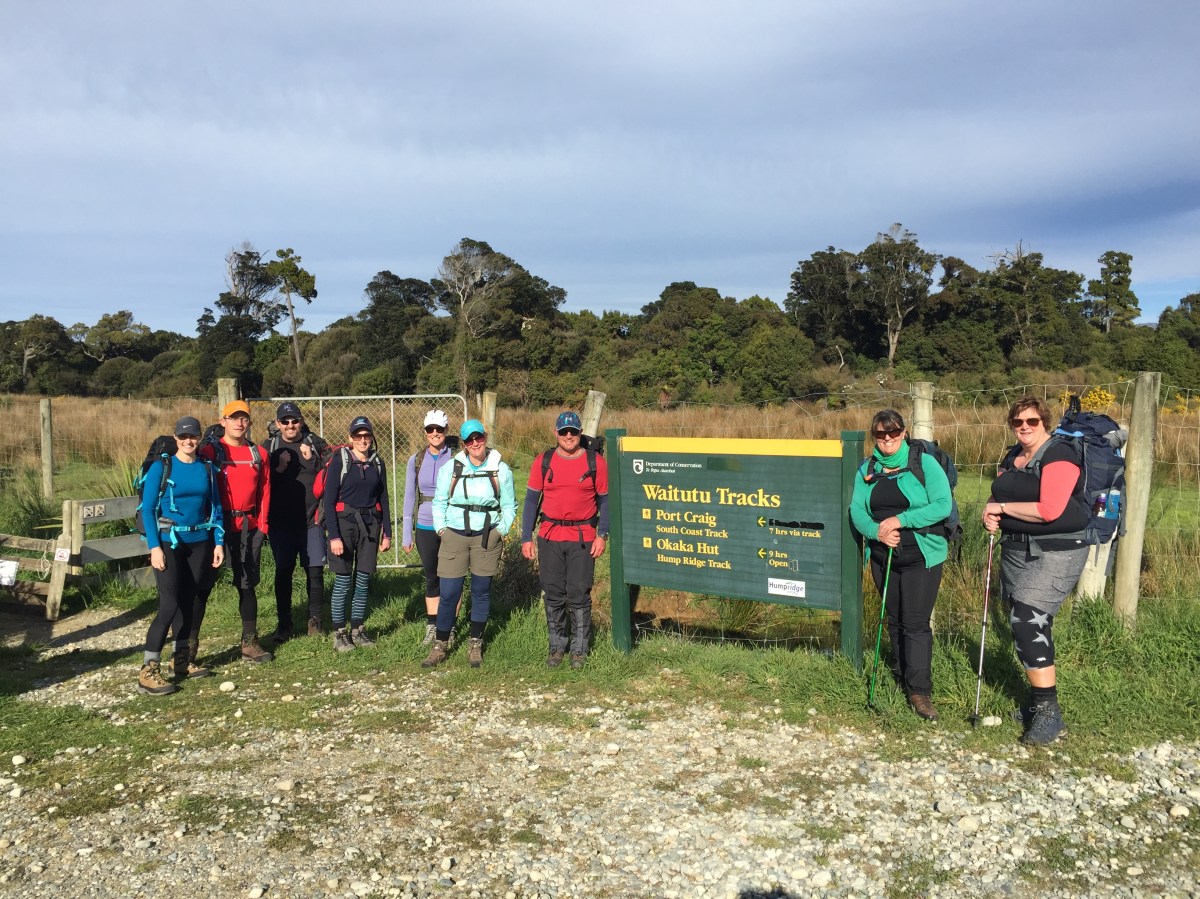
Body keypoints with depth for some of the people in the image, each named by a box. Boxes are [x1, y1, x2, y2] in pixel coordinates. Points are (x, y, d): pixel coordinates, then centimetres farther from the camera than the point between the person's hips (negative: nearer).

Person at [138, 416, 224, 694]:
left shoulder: (207, 469, 6)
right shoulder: (161, 467, -5)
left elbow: (215, 507, 11)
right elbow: (147, 509, -6)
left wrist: (218, 542, 3)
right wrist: (155, 547, -14)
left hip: (199, 542, 4)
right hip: (169, 542, -4)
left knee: (187, 601, 11)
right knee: (169, 604, -11)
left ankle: (182, 660, 22)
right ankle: (148, 671, -6)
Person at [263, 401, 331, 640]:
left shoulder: (316, 444, 4)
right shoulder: (268, 448, 5)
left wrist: (312, 461, -13)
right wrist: (278, 469, -15)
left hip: (311, 519, 0)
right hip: (281, 521, 0)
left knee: (315, 571, 1)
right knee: (283, 571, 6)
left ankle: (315, 621, 15)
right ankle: (284, 624, 17)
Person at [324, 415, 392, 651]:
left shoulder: (377, 463, 9)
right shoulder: (339, 460, -4)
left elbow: (383, 500, 13)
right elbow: (329, 499, -7)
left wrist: (387, 532, 9)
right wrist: (334, 536, -13)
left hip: (370, 525, 4)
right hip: (345, 523, -4)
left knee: (363, 580, 7)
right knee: (342, 581, -1)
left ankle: (358, 630, 18)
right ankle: (339, 634, 8)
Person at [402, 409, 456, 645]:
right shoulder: (416, 460, 4)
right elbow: (409, 497, 7)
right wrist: (406, 534, 5)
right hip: (425, 527, 3)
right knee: (431, 578, 12)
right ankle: (432, 628, 23)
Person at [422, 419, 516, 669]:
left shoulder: (501, 470, 4)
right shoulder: (450, 468, 4)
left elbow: (509, 505, 10)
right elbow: (439, 501, 10)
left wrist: (501, 530, -1)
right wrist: (440, 528, -1)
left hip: (487, 537, 0)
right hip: (454, 536, 0)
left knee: (481, 591, 7)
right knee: (449, 594, -2)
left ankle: (475, 645, 21)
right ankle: (440, 646, 13)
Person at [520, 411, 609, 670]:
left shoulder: (595, 462, 0)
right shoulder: (543, 462, 3)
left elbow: (604, 501, 4)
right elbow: (531, 500, 6)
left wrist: (602, 535, -6)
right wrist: (526, 538, 2)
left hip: (583, 539, -2)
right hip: (549, 538, 2)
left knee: (579, 596, 1)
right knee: (553, 595, 8)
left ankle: (579, 649, 15)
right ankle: (556, 646, 22)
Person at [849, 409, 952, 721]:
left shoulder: (924, 462, -7)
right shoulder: (867, 468, 5)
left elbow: (943, 505, -16)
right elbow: (857, 510, 0)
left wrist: (901, 520, -22)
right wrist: (876, 531, -20)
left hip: (921, 557, -4)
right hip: (883, 556, 5)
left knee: (916, 623, -6)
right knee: (894, 620, 14)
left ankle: (919, 691, 0)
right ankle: (902, 679, 28)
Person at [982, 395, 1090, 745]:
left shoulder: (1058, 456, -12)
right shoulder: (1011, 457, 12)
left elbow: (1049, 510, -23)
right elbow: (997, 496, 22)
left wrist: (1002, 507, -13)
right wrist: (991, 514, -1)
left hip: (1056, 552, -8)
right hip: (1015, 549, 8)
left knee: (1028, 621, -17)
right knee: (1028, 625, 11)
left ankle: (1048, 713, -10)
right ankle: (1038, 699, 24)